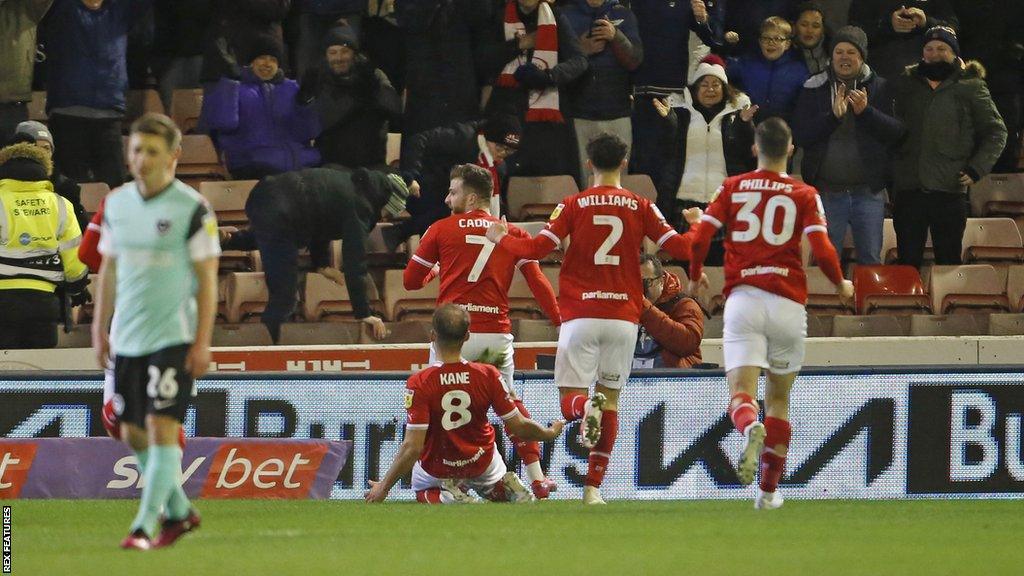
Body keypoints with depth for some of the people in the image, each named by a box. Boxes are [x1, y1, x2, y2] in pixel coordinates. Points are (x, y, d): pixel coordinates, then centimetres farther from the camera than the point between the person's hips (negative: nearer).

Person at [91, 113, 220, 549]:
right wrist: (100, 329, 14)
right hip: (128, 338, 6)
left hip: (173, 337, -6)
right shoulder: (117, 204, 8)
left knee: (162, 428, -12)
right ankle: (179, 510, 27)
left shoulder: (193, 209, -9)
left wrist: (202, 343, -12)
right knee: (133, 433, 10)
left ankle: (145, 525, -10)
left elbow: (207, 279, -8)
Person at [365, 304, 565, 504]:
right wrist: (550, 433, 10)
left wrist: (384, 487, -16)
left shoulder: (419, 383, -28)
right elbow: (519, 427, -12)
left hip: (436, 471, -3)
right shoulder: (488, 375, -20)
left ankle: (452, 499, -4)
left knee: (421, 490, 31)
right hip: (482, 464, 3)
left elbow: (412, 448, -28)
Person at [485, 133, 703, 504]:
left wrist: (501, 238, 11)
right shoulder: (641, 207, 4)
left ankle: (585, 408, -36)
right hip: (624, 317, 1)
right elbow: (682, 248, 2)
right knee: (611, 400, 11)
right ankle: (594, 486, 5)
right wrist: (698, 224, 23)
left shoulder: (574, 205, 0)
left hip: (580, 316, -1)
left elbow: (537, 248, -7)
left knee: (569, 399, 3)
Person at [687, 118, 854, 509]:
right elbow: (822, 251, -6)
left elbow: (700, 239, 0)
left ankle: (751, 429, -45)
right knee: (778, 398, 15)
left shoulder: (732, 188, 7)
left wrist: (695, 276, 20)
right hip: (788, 302, 1)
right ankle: (769, 490, 16)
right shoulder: (804, 195, 4)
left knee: (740, 393, -8)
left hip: (743, 298, -1)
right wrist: (841, 286, 14)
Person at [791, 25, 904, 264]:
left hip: (868, 191, 0)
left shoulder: (880, 88, 4)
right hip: (828, 191, 0)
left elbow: (897, 132, -5)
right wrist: (832, 116, -17)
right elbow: (799, 136, -5)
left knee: (871, 260, 4)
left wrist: (866, 111, -18)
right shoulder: (814, 89, 4)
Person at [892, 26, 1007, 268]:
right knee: (908, 263, 3)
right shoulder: (906, 83, 13)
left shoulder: (971, 87, 4)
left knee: (948, 263, 0)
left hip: (950, 191, -3)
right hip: (908, 189, 3)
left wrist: (976, 169, -5)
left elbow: (996, 132, 6)